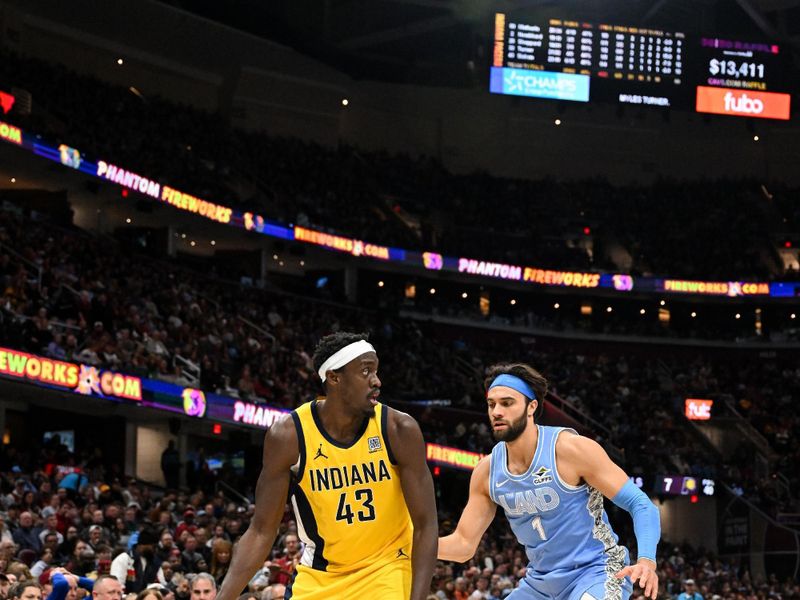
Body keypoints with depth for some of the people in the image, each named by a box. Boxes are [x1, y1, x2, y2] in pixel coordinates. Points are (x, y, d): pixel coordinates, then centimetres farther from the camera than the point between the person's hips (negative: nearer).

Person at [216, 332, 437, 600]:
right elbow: (262, 530, -9)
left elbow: (425, 525, -13)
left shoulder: (400, 430, -17)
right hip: (319, 575, 1)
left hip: (386, 569, -1)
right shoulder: (288, 436, -16)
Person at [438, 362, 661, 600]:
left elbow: (640, 504, -17)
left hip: (595, 573, -7)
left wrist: (647, 560, -35)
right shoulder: (487, 471, -2)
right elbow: (463, 544, 5)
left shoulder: (572, 449, -18)